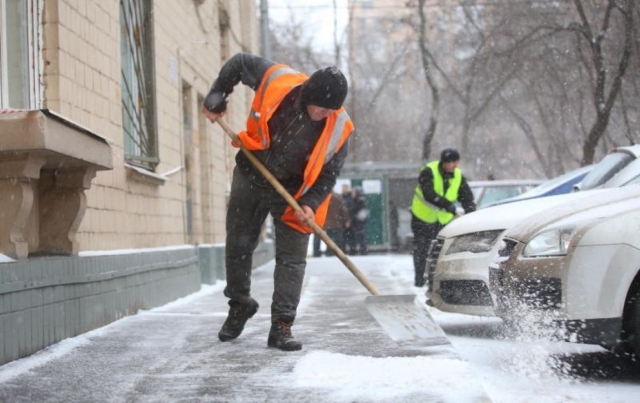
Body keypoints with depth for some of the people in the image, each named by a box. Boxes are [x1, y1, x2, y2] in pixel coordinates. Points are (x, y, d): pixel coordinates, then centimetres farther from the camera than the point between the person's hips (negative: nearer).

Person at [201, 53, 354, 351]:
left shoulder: (338, 128, -19)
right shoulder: (277, 80, -21)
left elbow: (330, 172, -8)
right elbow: (239, 63, -4)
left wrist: (311, 203, -20)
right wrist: (216, 99, -4)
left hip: (293, 192, -1)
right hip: (251, 177, 1)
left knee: (292, 258, -5)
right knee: (237, 245, 10)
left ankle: (281, 326, 1)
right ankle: (240, 304, 32)